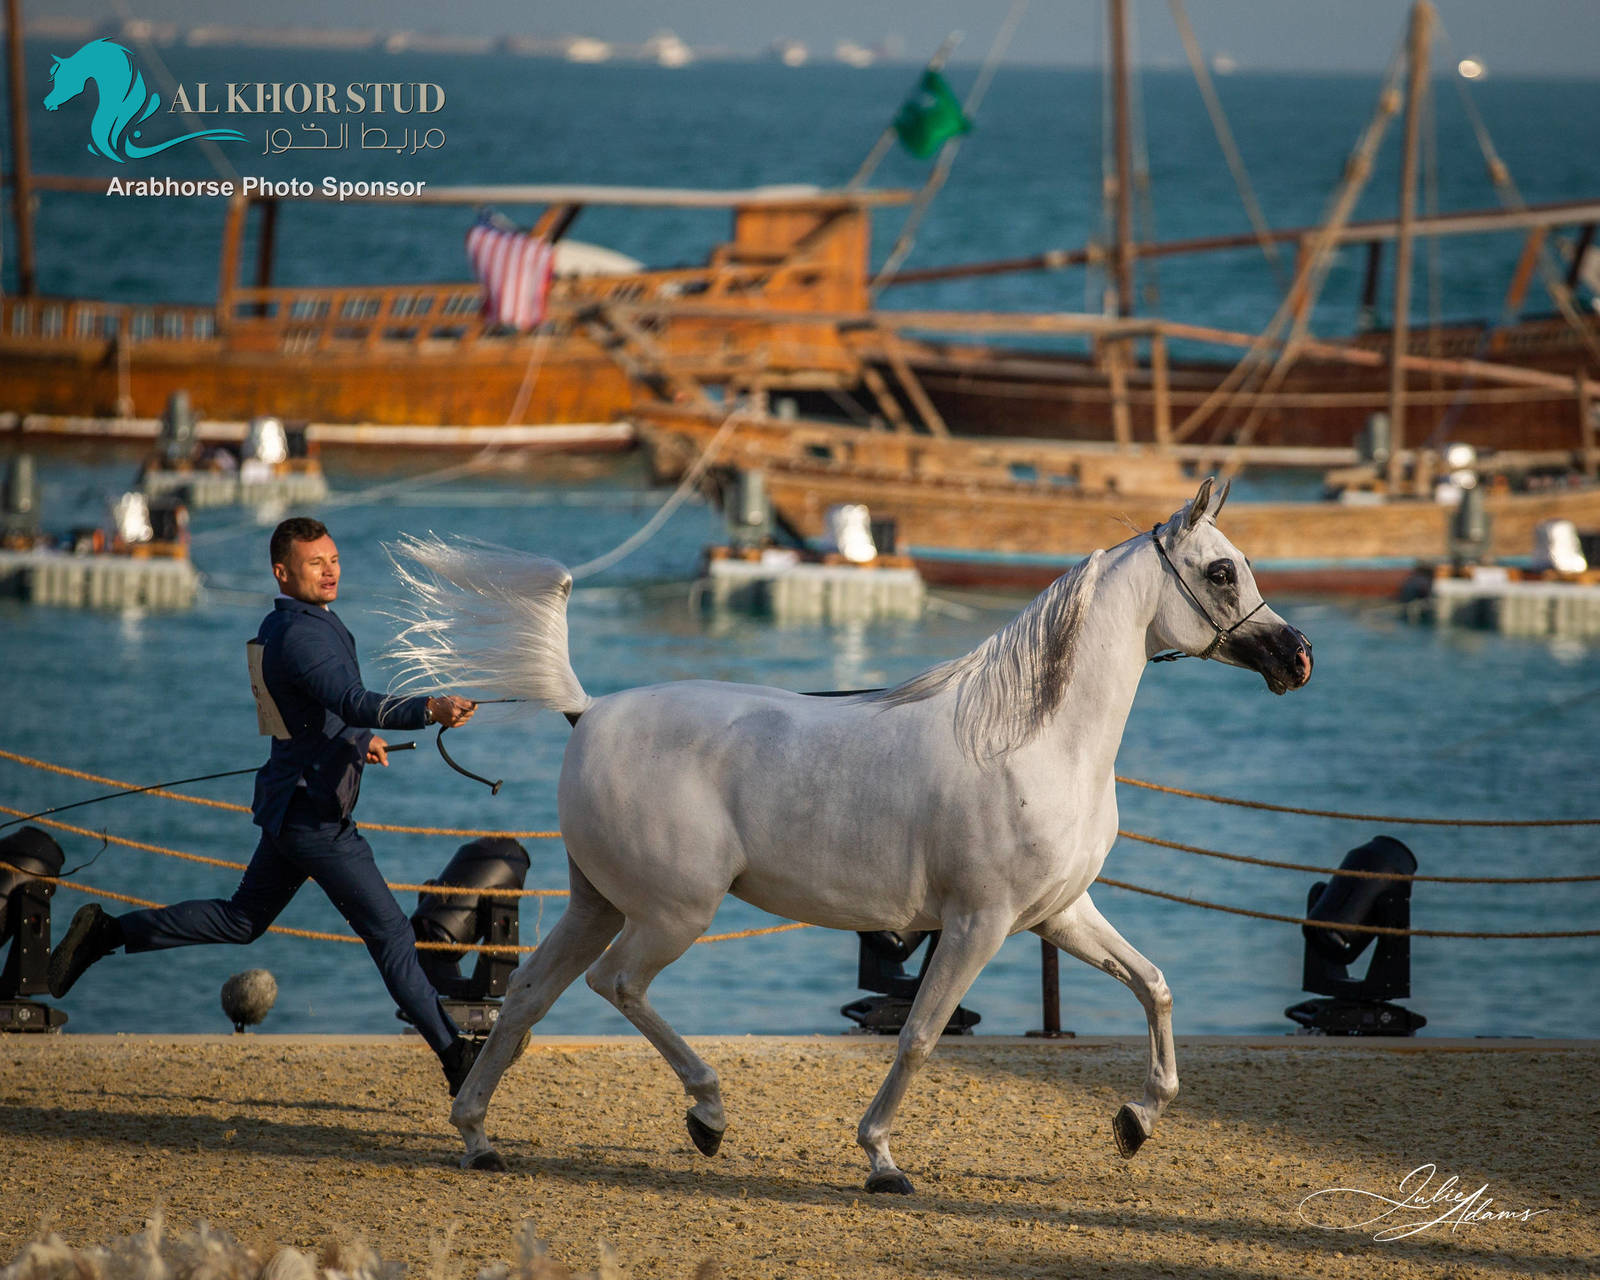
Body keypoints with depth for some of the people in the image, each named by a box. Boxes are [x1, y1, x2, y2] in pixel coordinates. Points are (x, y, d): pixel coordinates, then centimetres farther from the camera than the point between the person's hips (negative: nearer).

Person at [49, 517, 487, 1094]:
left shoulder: (280, 626, 12)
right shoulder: (299, 633, -21)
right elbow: (353, 702, -37)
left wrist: (359, 739, 25)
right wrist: (428, 710, -49)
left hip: (292, 802, 10)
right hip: (314, 816, -10)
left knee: (242, 920, 21)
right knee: (389, 932, -6)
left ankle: (107, 932, 20)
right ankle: (455, 1057, -4)